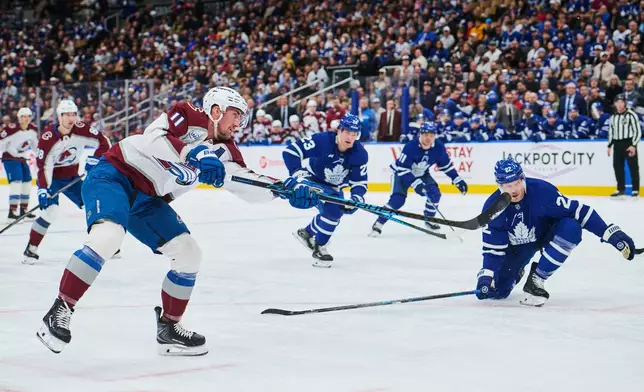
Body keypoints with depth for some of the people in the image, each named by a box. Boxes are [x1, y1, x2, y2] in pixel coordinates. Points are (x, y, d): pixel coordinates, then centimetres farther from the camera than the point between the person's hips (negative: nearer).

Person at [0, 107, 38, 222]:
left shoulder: (33, 129, -4)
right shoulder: (11, 129, -25)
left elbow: (34, 144, 14)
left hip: (23, 159, 8)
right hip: (10, 158, -8)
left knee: (27, 183, 12)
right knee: (16, 182, -20)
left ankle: (23, 210, 27)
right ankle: (12, 213, -23)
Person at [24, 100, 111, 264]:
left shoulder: (82, 129, -16)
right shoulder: (47, 137, -27)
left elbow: (103, 142, -6)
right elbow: (43, 166, -27)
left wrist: (94, 159, -17)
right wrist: (43, 190, -34)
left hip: (72, 177, 5)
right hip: (50, 177, -5)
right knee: (51, 212, -23)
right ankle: (31, 249, -10)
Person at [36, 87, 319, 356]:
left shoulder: (224, 151, 7)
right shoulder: (188, 117, -11)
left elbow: (248, 185, 2)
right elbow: (153, 139, -28)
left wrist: (287, 189, -12)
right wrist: (193, 155, -38)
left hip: (147, 200, 8)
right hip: (113, 176, -8)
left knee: (189, 255, 2)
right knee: (108, 236, -33)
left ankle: (168, 327, 15)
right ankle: (59, 311, -23)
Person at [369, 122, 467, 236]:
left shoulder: (438, 148, -19)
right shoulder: (411, 146, -34)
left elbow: (446, 165, 0)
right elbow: (402, 169, -33)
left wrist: (457, 180, -1)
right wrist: (415, 183, -40)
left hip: (422, 174, 5)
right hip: (402, 173, -5)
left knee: (435, 193, -12)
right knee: (398, 199, -22)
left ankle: (429, 219, 11)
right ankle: (378, 224, -14)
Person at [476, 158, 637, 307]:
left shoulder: (542, 190, -32)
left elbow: (577, 211, -29)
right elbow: (493, 248, -19)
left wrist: (611, 233, -32)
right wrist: (485, 276, -34)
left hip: (545, 236, -2)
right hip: (516, 247, 2)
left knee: (571, 227, -34)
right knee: (496, 291, -8)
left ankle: (536, 279, -22)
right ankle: (514, 273, 33)